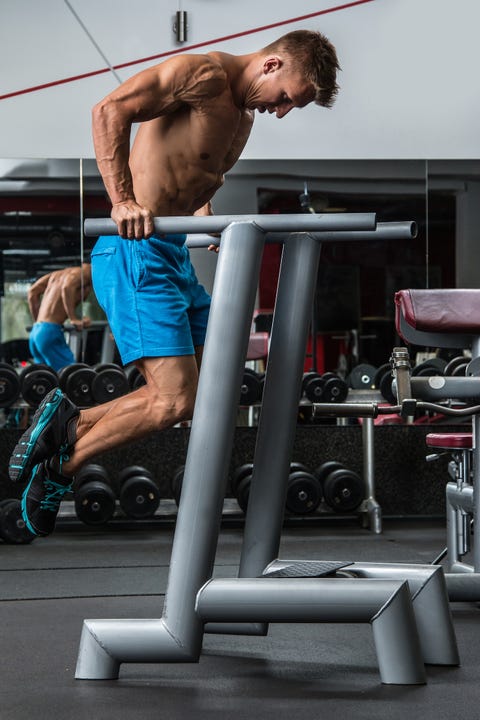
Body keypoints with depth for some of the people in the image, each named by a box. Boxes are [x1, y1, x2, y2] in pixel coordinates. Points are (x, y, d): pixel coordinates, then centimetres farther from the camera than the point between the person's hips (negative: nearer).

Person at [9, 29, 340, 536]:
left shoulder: (244, 116, 18)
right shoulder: (205, 74, -12)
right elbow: (110, 110, -20)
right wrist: (123, 202, -27)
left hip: (179, 253, 10)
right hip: (136, 250, -10)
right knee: (175, 401, -14)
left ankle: (68, 424, 17)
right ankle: (62, 467, 5)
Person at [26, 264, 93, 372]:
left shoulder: (58, 273, 24)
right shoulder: (87, 271, -1)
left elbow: (33, 291, 20)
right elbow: (67, 287, -21)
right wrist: (74, 319, -19)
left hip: (35, 331, 9)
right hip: (50, 332, -9)